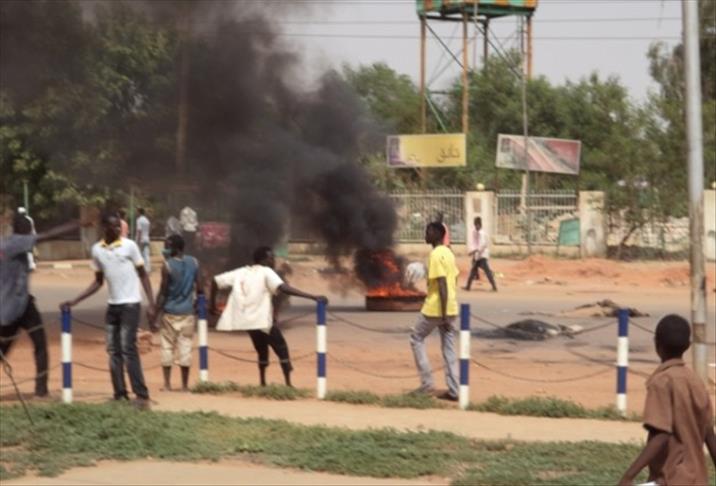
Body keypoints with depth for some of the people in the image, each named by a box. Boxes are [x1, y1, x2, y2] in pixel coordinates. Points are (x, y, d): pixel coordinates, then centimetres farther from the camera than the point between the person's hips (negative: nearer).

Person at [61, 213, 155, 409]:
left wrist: (152, 306, -10)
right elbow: (98, 282, 14)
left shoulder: (129, 246, -7)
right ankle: (120, 394, 10)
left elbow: (143, 276, -2)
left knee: (128, 349, -12)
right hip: (112, 305, 5)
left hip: (130, 304, -5)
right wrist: (75, 301, 7)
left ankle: (142, 395, -11)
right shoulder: (97, 250, 5)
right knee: (113, 351, 4)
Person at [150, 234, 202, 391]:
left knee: (168, 346, 6)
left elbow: (163, 293, -10)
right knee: (185, 346, 6)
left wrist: (155, 314, -5)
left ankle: (167, 383, 5)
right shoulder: (193, 263, 0)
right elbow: (199, 288, 3)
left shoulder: (167, 266, -12)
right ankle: (185, 385, 7)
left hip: (170, 312, -3)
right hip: (187, 312, 3)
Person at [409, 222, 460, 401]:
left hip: (435, 309, -8)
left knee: (416, 338, 10)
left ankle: (427, 383, 6)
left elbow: (442, 285, -21)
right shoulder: (448, 253, 12)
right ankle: (453, 391, 5)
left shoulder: (436, 255, -16)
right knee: (449, 348, 8)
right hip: (450, 308, 8)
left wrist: (444, 314, -21)